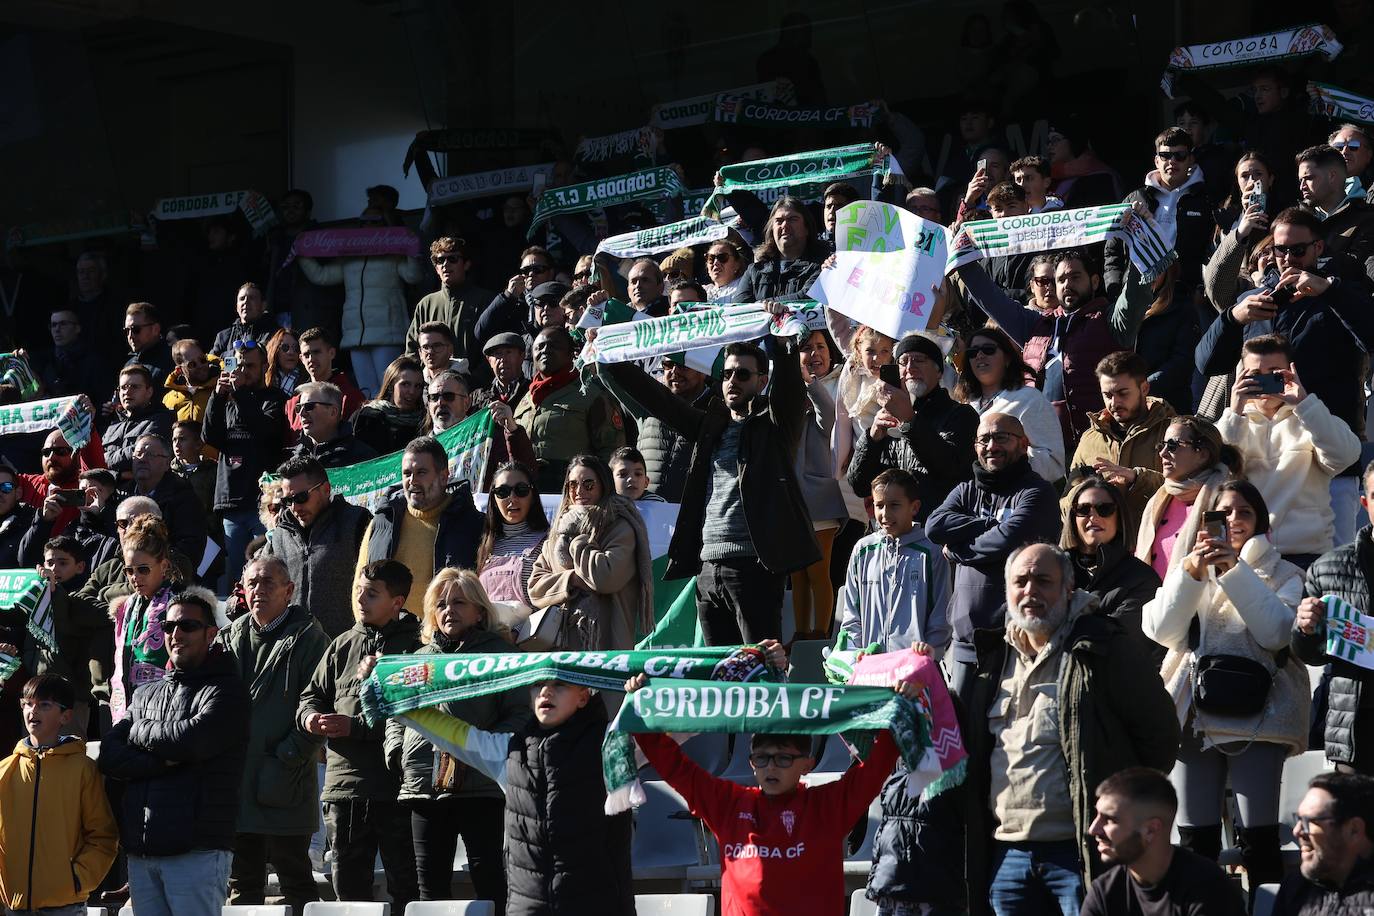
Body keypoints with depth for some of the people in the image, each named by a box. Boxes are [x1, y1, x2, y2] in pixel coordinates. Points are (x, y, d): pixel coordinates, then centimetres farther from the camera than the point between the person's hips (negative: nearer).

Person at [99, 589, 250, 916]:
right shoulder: (146, 694, 20)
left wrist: (140, 731, 2)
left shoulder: (226, 692, 1)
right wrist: (161, 762, -10)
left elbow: (191, 739, -16)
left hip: (197, 853, -6)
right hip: (140, 852, 6)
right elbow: (109, 754, 8)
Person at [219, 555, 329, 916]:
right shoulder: (230, 638, 15)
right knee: (242, 882, 10)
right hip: (236, 784, 6)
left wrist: (285, 758, -15)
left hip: (283, 789, -6)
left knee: (295, 879, -2)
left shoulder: (308, 639, -2)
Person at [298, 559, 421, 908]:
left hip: (396, 787, -6)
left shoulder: (413, 647, -6)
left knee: (404, 886, 2)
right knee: (347, 884, 11)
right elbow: (312, 694, 23)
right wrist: (310, 717, -1)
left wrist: (355, 726, -17)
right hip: (343, 783, 6)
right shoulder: (342, 646, 14)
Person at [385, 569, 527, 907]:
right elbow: (395, 714, 23)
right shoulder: (419, 659, 18)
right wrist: (396, 752, 5)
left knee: (487, 878, -6)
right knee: (430, 884, 8)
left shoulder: (498, 654, 3)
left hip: (480, 787, -5)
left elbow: (519, 714, -6)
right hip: (423, 786, 5)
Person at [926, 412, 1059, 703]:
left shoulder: (1037, 493, -2)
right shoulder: (967, 492, 17)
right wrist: (994, 525, -9)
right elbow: (934, 526, -1)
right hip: (966, 641, 6)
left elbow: (1008, 540, -18)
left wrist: (956, 551, -3)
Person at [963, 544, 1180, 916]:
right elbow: (972, 743, 24)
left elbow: (1159, 731, -3)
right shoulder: (993, 657, 14)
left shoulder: (1104, 648, -4)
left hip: (1082, 853, -6)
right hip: (1006, 854, 6)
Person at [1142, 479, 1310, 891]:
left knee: (1259, 841, -8)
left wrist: (1236, 572, -13)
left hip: (1256, 714, -2)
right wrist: (1191, 571, -11)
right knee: (1195, 842, -1)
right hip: (1195, 715, 2)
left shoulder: (1282, 574, 11)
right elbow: (1162, 631, 1)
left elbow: (1277, 633, -9)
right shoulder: (1188, 570, 18)